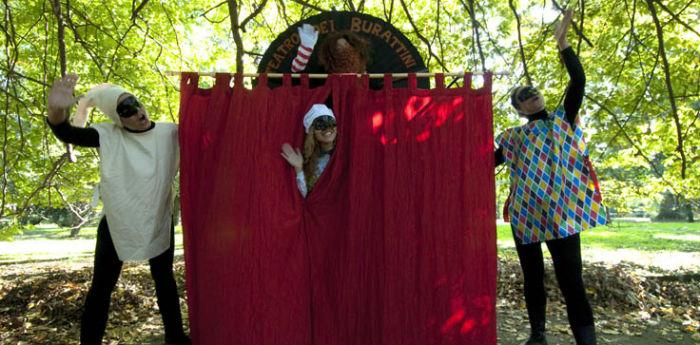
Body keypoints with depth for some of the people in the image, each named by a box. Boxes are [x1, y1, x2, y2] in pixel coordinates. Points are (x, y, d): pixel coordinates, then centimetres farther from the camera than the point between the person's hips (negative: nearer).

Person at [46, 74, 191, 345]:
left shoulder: (170, 132, -6)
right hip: (117, 224, -2)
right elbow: (68, 134, -24)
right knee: (102, 286, 6)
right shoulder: (108, 136, -11)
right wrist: (57, 110, -45)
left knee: (164, 278, 18)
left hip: (159, 223, 2)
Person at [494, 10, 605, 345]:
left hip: (562, 213, -2)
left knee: (570, 279, -7)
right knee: (532, 277, 10)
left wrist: (562, 43, -9)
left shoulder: (563, 120, 7)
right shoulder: (515, 136, 11)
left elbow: (578, 81, -5)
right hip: (525, 214, 3)